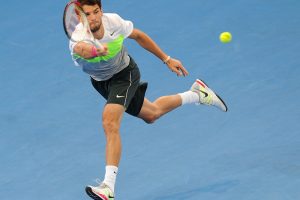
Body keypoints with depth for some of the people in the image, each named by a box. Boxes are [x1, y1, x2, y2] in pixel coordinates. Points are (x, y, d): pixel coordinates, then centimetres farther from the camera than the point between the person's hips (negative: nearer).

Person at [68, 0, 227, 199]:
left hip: (124, 73, -3)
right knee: (151, 114, 23)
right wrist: (94, 51, -83)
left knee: (110, 123, -25)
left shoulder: (113, 21, -28)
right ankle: (196, 94, 46)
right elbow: (82, 48, -60)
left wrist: (167, 59, -2)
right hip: (100, 82, 3)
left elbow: (138, 36, -8)